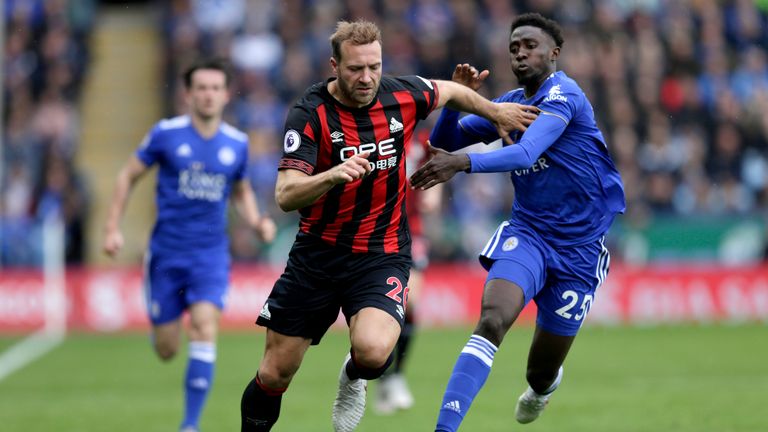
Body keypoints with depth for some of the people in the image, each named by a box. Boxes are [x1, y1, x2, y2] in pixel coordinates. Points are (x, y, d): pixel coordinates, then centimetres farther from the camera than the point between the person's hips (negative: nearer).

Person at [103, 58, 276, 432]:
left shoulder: (237, 143, 2)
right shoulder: (166, 134, -5)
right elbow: (128, 175, 5)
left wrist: (257, 222, 1)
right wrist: (113, 227, -2)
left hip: (211, 253, 1)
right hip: (167, 252, -1)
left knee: (205, 326, -21)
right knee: (166, 350, 3)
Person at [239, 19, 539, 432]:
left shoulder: (402, 96, -7)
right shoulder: (310, 114, -16)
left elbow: (450, 92, 18)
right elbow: (286, 195, -26)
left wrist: (496, 112, 28)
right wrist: (334, 174, -43)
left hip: (382, 254, 1)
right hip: (317, 254, 0)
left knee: (372, 351, -27)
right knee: (274, 374, 2)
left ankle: (354, 378, 10)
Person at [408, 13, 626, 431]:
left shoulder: (563, 96, -16)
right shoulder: (511, 103, 7)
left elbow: (527, 153, -32)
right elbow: (443, 145, 10)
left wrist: (464, 162, -46)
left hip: (578, 247, -4)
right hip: (526, 232, 4)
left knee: (542, 372, 9)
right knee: (491, 320, -27)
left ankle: (541, 385, 48)